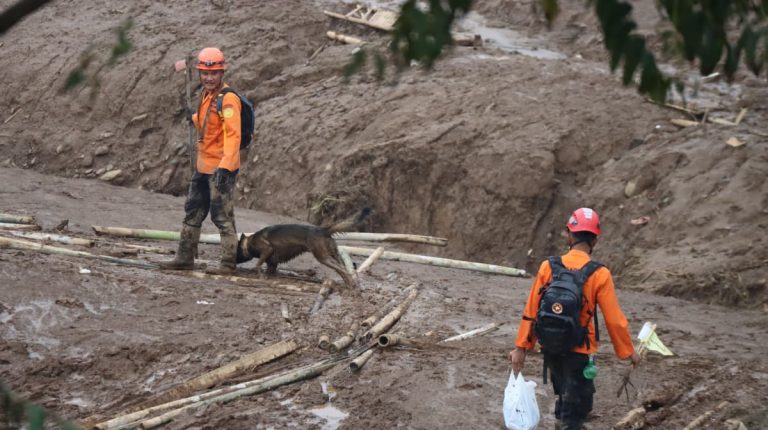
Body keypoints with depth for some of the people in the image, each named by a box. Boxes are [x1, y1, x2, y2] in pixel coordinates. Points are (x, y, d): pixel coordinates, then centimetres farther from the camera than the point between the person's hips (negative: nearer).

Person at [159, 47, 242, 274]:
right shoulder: (207, 95, 11)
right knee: (193, 211, 16)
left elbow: (233, 134, -25)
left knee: (222, 215, -4)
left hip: (221, 168, -10)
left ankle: (228, 263, 3)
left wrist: (225, 167, -31)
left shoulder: (228, 98, -18)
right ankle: (185, 258, 26)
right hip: (203, 166, 10)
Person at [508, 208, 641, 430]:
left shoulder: (548, 267, -7)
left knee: (565, 395, 27)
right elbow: (614, 320, -12)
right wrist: (628, 352, 2)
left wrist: (521, 347, 3)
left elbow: (531, 311, -4)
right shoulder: (599, 275, -15)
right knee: (576, 405, 8)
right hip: (578, 351, -4)